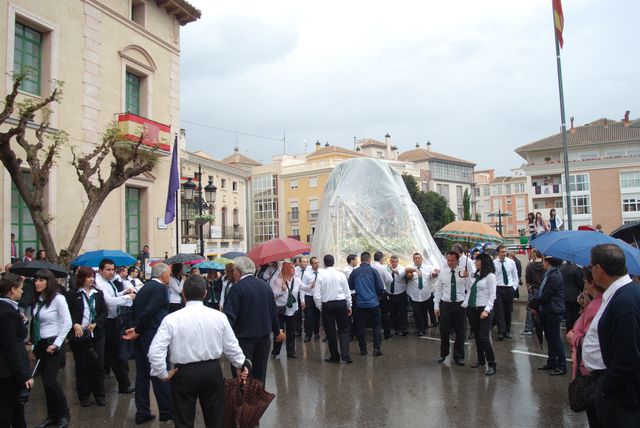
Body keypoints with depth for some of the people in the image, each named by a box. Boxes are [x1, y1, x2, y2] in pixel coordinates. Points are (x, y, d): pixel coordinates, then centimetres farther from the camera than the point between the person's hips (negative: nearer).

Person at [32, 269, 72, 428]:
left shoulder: (58, 298, -14)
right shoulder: (38, 299, 6)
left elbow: (67, 323, -15)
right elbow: (36, 323, 10)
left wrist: (56, 344, -15)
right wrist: (35, 344, 4)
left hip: (53, 345, -6)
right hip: (40, 344, 6)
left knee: (50, 381, -7)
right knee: (46, 382, 10)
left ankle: (64, 415, 11)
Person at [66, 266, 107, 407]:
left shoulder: (98, 293, 7)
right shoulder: (73, 295, -2)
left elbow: (104, 312, 5)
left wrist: (95, 324, -9)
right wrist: (74, 324, -19)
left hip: (96, 334, 3)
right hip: (79, 335, -2)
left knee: (98, 364, 4)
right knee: (82, 366, 7)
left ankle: (99, 395, 16)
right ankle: (83, 397, 20)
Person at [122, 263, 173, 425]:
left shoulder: (145, 287, 15)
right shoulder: (160, 288, -12)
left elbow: (136, 309, 12)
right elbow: (149, 311, -21)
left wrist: (136, 329, 4)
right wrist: (138, 330, -11)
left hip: (140, 337, 9)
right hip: (153, 337, -9)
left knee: (142, 375, 13)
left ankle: (142, 413, 21)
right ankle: (167, 411, 10)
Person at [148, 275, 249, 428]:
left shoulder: (172, 319, -13)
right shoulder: (219, 316, -6)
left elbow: (155, 351, -17)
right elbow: (231, 346, 2)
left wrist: (163, 374, -2)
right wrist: (240, 365, 18)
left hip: (184, 373, -2)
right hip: (213, 370, 2)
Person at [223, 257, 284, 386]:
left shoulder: (237, 288, -13)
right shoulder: (265, 286, 6)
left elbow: (230, 316, -20)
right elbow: (273, 312, 14)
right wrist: (277, 332, 27)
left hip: (244, 338, -6)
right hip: (264, 338, 6)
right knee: (260, 374, 17)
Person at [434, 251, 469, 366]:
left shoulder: (464, 272, -2)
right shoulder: (442, 273, 2)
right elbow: (438, 290, 5)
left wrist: (467, 277, -22)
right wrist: (436, 306, 2)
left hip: (460, 305, -1)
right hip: (445, 305, 1)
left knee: (460, 332, 7)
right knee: (444, 331, 10)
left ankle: (459, 356, 23)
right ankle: (443, 354, 30)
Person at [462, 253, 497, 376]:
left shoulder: (490, 276, -7)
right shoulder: (476, 275, 12)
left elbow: (492, 296, -11)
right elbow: (470, 291, 11)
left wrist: (487, 310, -20)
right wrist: (464, 305, 3)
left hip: (484, 309, -7)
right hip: (472, 309, 7)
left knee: (484, 337, -8)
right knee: (476, 336, 14)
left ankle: (491, 364, 3)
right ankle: (481, 359, 30)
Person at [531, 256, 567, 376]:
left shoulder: (554, 276, -19)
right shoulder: (549, 274, 11)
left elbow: (546, 295, -20)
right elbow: (542, 293, 12)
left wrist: (534, 303, -7)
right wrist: (536, 305, 4)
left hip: (553, 312, -10)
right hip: (547, 311, 10)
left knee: (555, 339, -2)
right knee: (549, 338, 16)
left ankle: (562, 366, 7)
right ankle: (551, 363, 26)